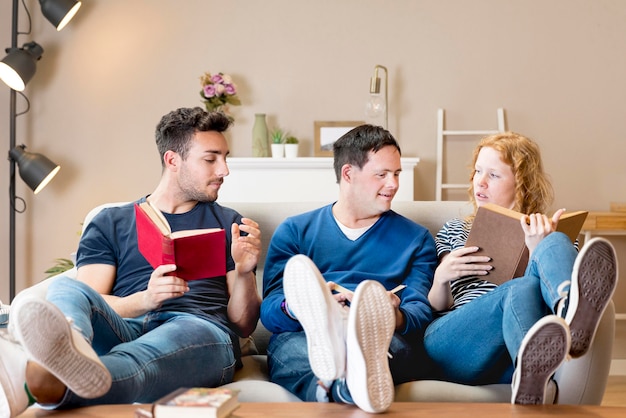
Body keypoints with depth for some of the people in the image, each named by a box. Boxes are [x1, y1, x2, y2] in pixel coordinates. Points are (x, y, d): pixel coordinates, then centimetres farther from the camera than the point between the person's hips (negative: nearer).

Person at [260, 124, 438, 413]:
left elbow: (421, 311, 8)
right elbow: (269, 311, 8)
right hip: (301, 338, 0)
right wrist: (299, 307, -17)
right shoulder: (294, 231, 19)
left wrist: (396, 318, -18)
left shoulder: (416, 238, 21)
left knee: (398, 343, -35)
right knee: (287, 346, -35)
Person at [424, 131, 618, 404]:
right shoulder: (454, 232, 30)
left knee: (555, 244, -24)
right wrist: (440, 277, 1)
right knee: (522, 290, -33)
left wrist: (540, 249, -7)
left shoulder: (544, 233, 27)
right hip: (450, 341, 0)